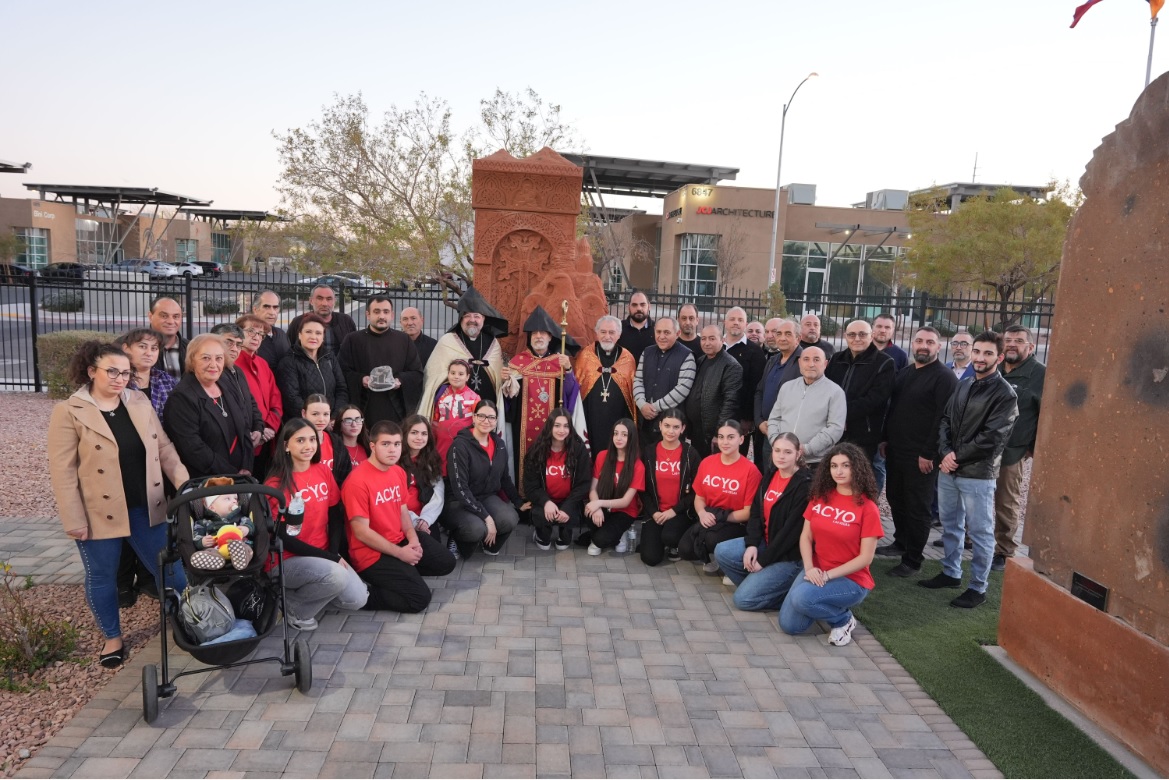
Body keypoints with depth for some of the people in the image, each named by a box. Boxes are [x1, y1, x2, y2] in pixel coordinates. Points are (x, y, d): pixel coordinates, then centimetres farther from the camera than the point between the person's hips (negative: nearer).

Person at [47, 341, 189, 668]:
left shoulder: (141, 403, 3)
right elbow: (63, 472, -11)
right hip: (100, 513, -3)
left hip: (145, 507, 3)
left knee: (168, 568, 10)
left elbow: (165, 448, 6)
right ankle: (112, 638, 32)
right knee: (102, 577, 13)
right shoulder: (69, 412, -10)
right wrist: (74, 520, -13)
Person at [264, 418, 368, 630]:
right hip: (286, 560, -6)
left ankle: (306, 593, 13)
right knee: (336, 576, -32)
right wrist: (330, 559, -17)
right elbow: (283, 538, -15)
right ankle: (292, 606, -3)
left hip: (324, 555, 6)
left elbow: (336, 515, 7)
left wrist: (335, 553, -8)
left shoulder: (323, 471, 2)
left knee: (358, 599, -11)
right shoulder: (275, 484, -14)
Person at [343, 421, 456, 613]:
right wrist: (400, 553, -19)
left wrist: (413, 539, -5)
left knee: (446, 562, 12)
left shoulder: (399, 472, 6)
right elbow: (361, 532, -22)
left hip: (400, 540, 9)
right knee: (420, 598, -16)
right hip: (373, 553, -9)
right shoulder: (357, 481, -22)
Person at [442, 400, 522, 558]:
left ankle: (490, 543, 8)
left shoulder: (499, 444, 3)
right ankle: (456, 538, 2)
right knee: (478, 528, -35)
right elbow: (460, 488, -24)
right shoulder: (460, 445, -19)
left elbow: (505, 478, 17)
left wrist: (519, 502, 12)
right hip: (458, 501, -5)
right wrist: (486, 517, -27)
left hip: (487, 497, 6)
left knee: (510, 520, -26)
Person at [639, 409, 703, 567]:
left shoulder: (691, 453, -4)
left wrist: (675, 510, -12)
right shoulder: (649, 451, 1)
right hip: (655, 512, 2)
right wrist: (653, 512, -8)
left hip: (681, 512, -2)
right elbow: (643, 488, 5)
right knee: (650, 558, -13)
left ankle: (675, 545, 5)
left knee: (669, 536, -33)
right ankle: (659, 539, 21)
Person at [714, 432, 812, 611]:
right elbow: (756, 512, 6)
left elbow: (792, 529, -20)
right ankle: (756, 583, 6)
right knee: (722, 552, -8)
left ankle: (793, 591, 3)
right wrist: (751, 544, -10)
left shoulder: (804, 485, -18)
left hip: (789, 555, -8)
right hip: (765, 542, 8)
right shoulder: (770, 474, 5)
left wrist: (764, 559, -16)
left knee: (744, 599, -13)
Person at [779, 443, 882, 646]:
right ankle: (824, 605, 20)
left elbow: (865, 558, -13)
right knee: (789, 625, -8)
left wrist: (828, 575, -20)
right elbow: (806, 536, 4)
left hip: (851, 579, -5)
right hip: (816, 572, 5)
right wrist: (809, 568, -14)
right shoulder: (820, 496, 2)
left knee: (801, 598, -31)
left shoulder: (867, 507, -12)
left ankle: (844, 620, -2)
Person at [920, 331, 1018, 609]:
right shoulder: (963, 385, 12)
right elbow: (945, 421, 11)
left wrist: (957, 457, -12)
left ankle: (978, 588, 14)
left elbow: (992, 437, -16)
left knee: (980, 533, 3)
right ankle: (951, 573, 33)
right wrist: (946, 452, -6)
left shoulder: (1005, 394, -9)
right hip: (948, 470, 7)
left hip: (978, 475, -7)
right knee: (950, 525, 18)